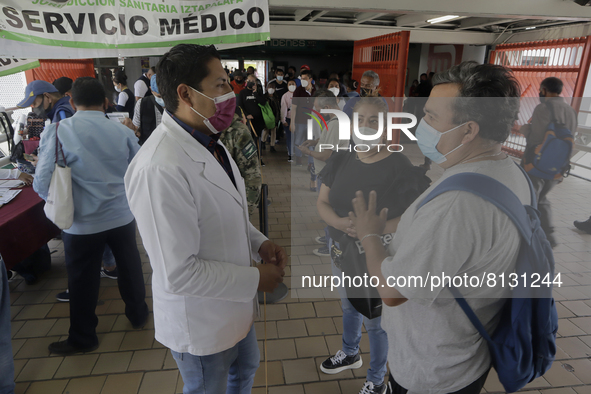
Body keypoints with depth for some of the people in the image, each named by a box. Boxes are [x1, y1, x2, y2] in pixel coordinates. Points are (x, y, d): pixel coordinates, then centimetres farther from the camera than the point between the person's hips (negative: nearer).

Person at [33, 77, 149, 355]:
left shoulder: (57, 132, -11)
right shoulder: (123, 132, -4)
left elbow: (43, 184, -12)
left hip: (82, 223, -2)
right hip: (122, 216, 2)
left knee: (83, 281, 13)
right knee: (129, 267, 20)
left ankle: (82, 339, 32)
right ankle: (138, 315, 41)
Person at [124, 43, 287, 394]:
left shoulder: (209, 141, -1)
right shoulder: (160, 170, -33)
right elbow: (178, 274, -31)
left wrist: (259, 242, -4)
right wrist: (256, 279, -21)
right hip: (201, 322, -8)